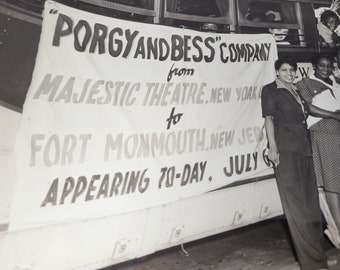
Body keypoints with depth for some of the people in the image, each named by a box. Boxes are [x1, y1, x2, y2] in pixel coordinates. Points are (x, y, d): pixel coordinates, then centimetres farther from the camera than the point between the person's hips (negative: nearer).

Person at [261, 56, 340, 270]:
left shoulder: (296, 90, 20)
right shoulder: (270, 90, 2)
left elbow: (307, 108, 36)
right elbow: (269, 118, -7)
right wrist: (272, 146, -17)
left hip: (303, 148, 7)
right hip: (286, 149, -7)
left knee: (311, 201, 7)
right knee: (297, 204, -8)